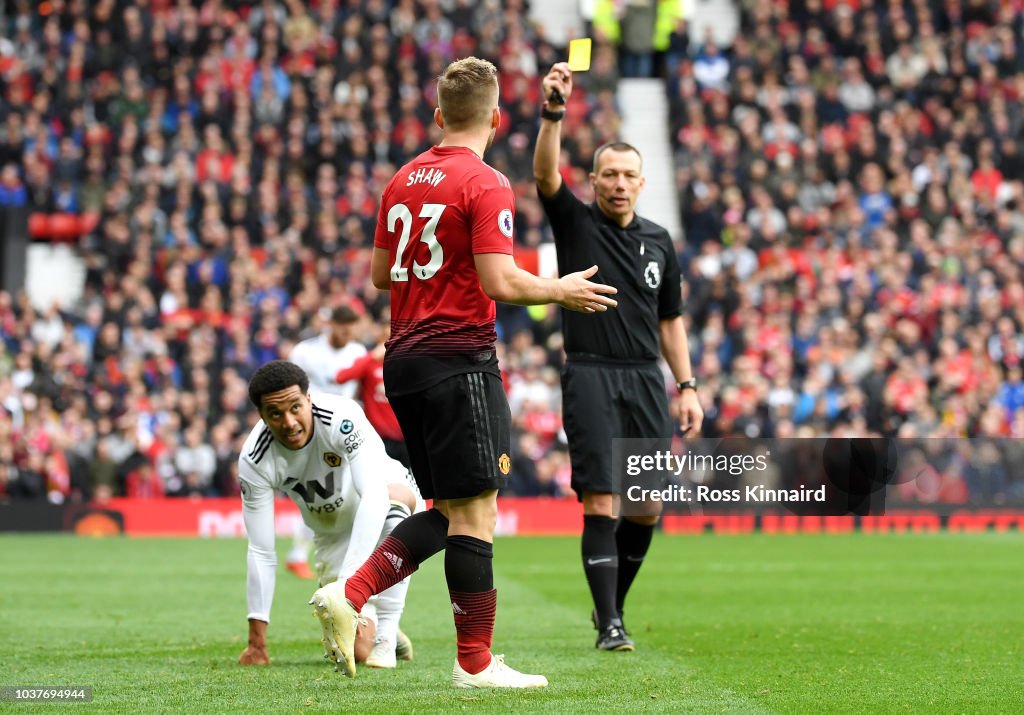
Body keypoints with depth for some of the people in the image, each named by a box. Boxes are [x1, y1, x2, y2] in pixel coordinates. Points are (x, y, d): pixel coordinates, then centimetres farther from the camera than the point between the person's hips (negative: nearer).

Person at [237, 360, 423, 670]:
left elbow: (374, 494, -45)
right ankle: (369, 623, 28)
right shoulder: (254, 462, -24)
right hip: (333, 531, 2)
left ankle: (385, 634, -27)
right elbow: (261, 552, -19)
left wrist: (350, 577, -55)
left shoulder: (342, 417, -35)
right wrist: (256, 640, -19)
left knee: (391, 506, -40)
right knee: (352, 651, -11)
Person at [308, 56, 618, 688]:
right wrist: (561, 291, -2)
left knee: (451, 510, 15)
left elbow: (380, 272, 18)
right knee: (473, 511, -3)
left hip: (404, 360, 8)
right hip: (460, 359, -8)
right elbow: (500, 281, -18)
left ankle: (350, 594, 2)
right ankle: (475, 662, 0)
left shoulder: (404, 180, 12)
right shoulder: (486, 185, -11)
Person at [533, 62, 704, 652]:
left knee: (648, 507, 5)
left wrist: (687, 387, 11)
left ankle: (613, 601, 25)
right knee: (600, 502, -10)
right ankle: (609, 623, -7)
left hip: (646, 380, 4)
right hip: (591, 376, -4)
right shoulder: (575, 222, 2)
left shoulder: (659, 241, 13)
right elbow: (545, 174, -17)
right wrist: (554, 112, -31)